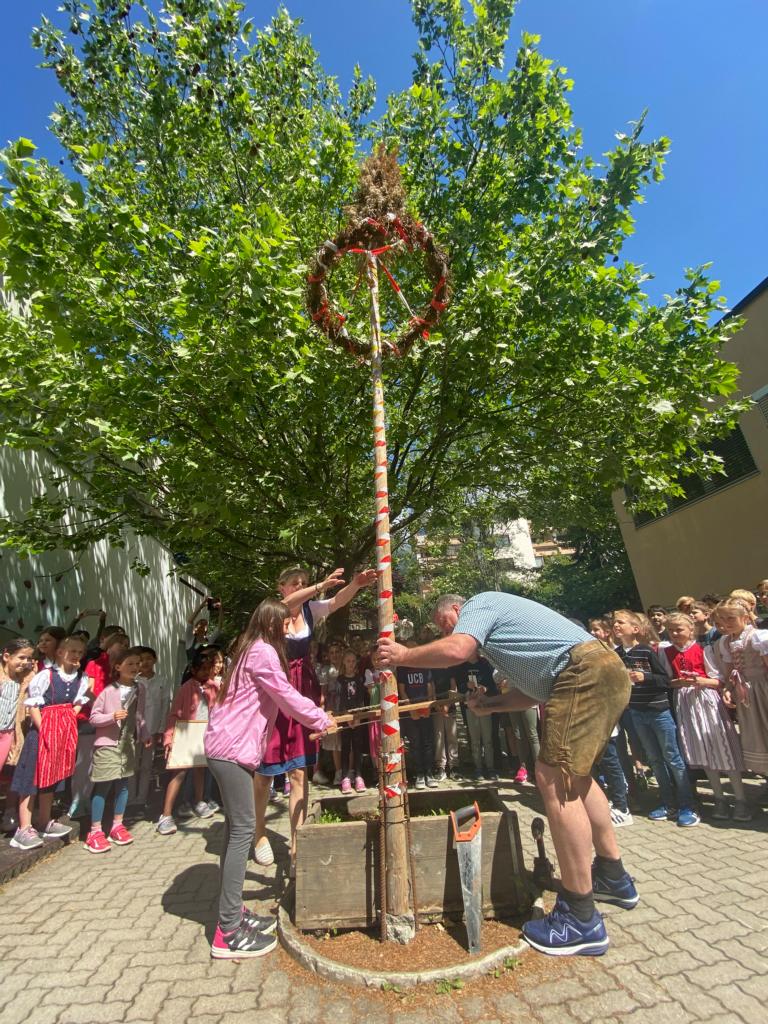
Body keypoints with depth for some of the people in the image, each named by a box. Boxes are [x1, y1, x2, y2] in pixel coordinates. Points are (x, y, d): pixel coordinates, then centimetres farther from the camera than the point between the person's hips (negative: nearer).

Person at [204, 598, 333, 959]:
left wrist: (314, 717, 16)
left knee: (237, 828, 15)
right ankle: (228, 933, 4)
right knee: (243, 830, -4)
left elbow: (280, 700, 19)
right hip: (233, 748, -10)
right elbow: (288, 697, -13)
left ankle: (232, 912, 26)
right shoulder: (263, 652, -16)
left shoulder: (252, 651, 15)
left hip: (228, 746, 10)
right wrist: (323, 720, 0)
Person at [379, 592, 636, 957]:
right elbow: (534, 688, 24)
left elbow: (455, 650, -22)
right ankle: (613, 877, 36)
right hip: (606, 670, 11)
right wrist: (491, 704, 13)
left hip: (585, 671, -11)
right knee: (573, 774, 21)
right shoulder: (496, 621, 27)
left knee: (554, 778, -10)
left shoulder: (477, 604, 0)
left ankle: (581, 920, -2)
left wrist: (404, 655, -9)